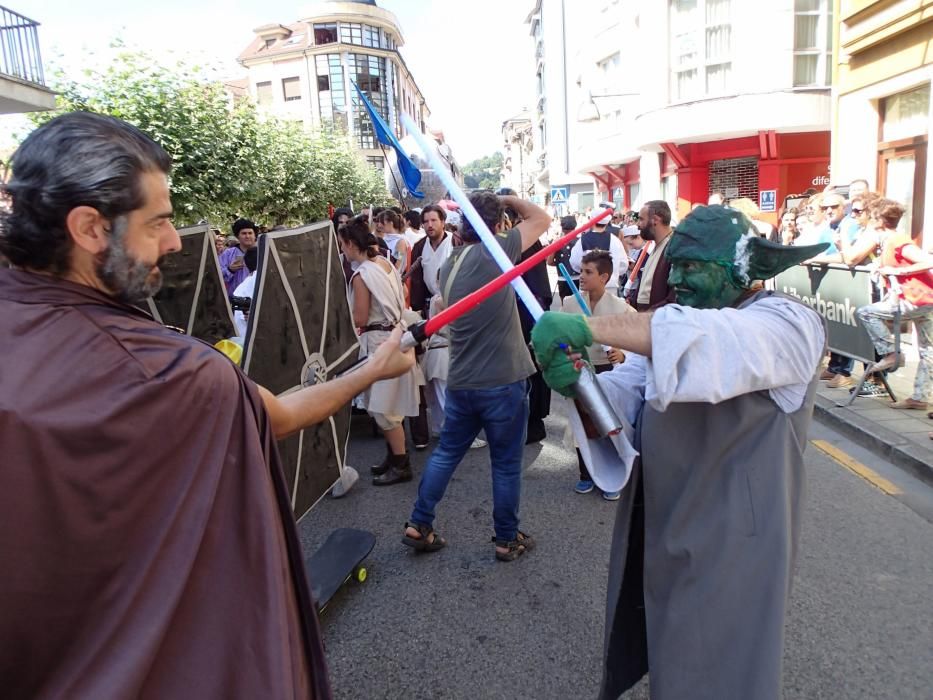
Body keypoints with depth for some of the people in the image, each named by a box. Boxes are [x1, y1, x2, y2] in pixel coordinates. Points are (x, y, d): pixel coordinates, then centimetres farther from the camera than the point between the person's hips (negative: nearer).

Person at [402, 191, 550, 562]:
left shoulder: (449, 263, 8)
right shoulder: (492, 252, -13)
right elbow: (541, 218, -7)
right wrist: (508, 199, 9)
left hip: (461, 381, 6)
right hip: (502, 381, -6)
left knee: (446, 453, 18)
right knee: (506, 463, 8)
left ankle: (419, 524, 24)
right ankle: (508, 539, 22)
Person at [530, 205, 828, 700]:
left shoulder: (789, 325, -13)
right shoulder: (673, 326, 11)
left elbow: (716, 344, -37)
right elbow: (624, 397, -4)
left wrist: (588, 327, -41)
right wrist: (577, 384, -26)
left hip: (727, 546, -6)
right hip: (655, 531, 7)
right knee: (642, 653, 22)